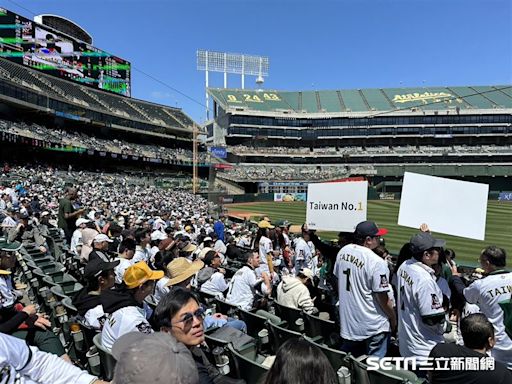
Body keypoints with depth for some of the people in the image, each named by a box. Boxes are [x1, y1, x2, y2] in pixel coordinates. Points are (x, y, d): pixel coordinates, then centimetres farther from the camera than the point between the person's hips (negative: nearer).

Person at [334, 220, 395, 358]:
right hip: (373, 326, -6)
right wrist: (393, 318, 0)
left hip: (346, 320, 6)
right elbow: (382, 298, -18)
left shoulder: (343, 251, -4)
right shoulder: (377, 263, -24)